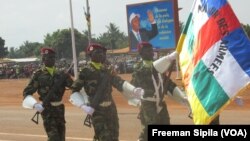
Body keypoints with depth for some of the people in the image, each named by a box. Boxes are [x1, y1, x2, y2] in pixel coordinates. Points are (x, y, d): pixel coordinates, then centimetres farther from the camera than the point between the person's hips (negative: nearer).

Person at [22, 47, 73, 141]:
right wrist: (35, 104, -21)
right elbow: (27, 93, -5)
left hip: (59, 108, 5)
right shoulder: (38, 74, -4)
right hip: (47, 109, -5)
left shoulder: (60, 74, 9)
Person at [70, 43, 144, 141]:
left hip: (110, 108, 7)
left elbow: (119, 82, 10)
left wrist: (133, 90, -6)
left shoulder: (107, 68, 9)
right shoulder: (86, 71, -10)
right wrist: (83, 106, -18)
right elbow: (74, 90, -8)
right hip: (97, 110, -7)